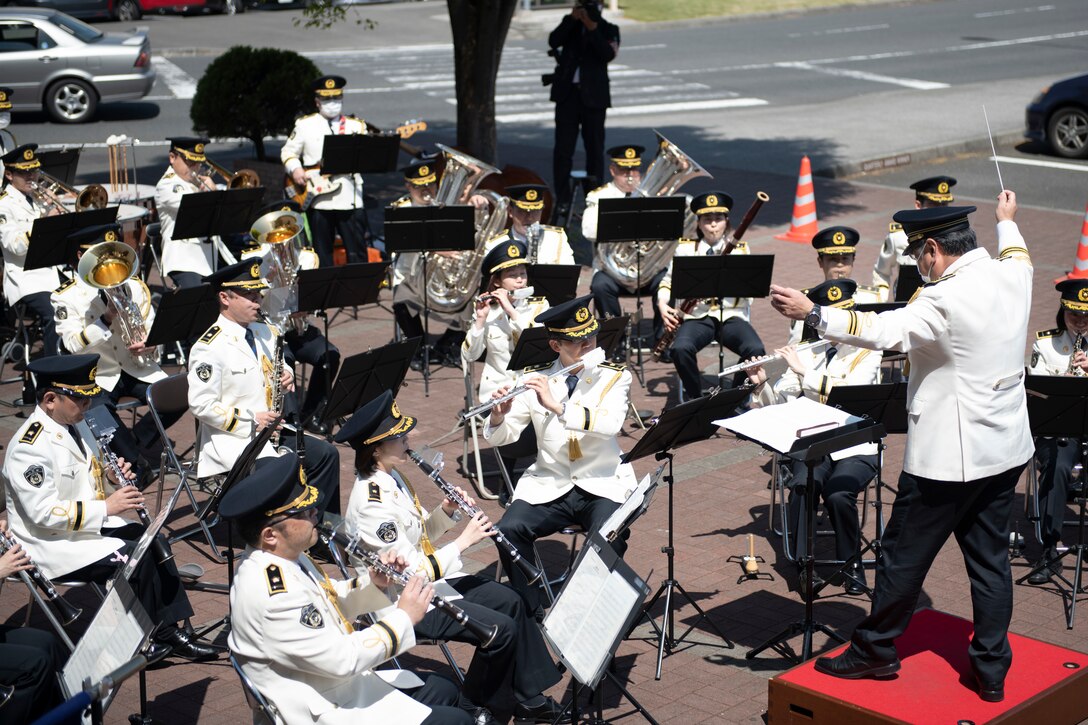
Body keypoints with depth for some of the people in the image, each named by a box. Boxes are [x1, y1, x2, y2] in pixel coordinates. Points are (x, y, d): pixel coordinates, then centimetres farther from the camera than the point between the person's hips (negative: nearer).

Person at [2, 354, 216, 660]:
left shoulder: (69, 428, 6)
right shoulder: (29, 447, -24)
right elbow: (44, 513, -28)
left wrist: (109, 477, -2)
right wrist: (106, 507, -28)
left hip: (87, 525, 10)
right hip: (53, 544, -10)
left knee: (152, 540, -3)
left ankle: (168, 629, 1)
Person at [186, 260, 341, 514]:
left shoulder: (264, 333, 10)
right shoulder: (209, 348, -16)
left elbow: (275, 372, 27)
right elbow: (201, 406, -19)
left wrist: (286, 378, 1)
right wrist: (250, 422, -20)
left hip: (271, 431, 8)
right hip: (231, 440, -8)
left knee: (325, 454, -3)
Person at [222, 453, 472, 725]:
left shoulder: (282, 558, -1)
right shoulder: (272, 593, -31)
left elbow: (327, 604, 16)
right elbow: (341, 659, -29)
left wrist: (372, 583, -2)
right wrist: (403, 617, -18)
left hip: (346, 683, 10)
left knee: (444, 691, 21)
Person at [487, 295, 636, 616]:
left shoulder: (615, 376, -3)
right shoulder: (534, 380, 1)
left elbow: (610, 424, -22)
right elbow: (502, 437, 1)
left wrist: (556, 406, -31)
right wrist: (499, 415, -22)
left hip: (602, 484, -2)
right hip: (548, 485, 2)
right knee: (509, 530, -24)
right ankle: (532, 610, -4)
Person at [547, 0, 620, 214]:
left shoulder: (608, 30, 5)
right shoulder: (570, 25, 10)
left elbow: (608, 54, -14)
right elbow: (554, 41, -8)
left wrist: (592, 29, -20)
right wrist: (572, 19, -14)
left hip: (593, 95, -1)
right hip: (567, 93, 1)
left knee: (594, 148, 3)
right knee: (563, 148, -2)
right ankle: (562, 198, 1)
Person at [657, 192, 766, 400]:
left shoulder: (740, 250, 9)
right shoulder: (685, 249, 10)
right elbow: (667, 283, 17)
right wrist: (663, 304, -4)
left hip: (732, 315, 0)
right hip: (697, 316, 0)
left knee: (755, 350, -30)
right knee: (681, 349, -33)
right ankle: (694, 396, -7)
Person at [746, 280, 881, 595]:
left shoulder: (867, 354, -1)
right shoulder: (807, 353, 7)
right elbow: (778, 403, 5)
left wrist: (804, 371, -22)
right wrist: (761, 384, -15)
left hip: (857, 447, -2)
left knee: (838, 495, -31)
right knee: (802, 487, -31)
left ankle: (852, 564, -5)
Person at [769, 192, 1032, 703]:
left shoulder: (946, 300, -23)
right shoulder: (1013, 275, 2)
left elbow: (882, 331, -32)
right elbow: (1017, 253, 26)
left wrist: (811, 314, -32)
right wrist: (1007, 221, 46)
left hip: (949, 457, -8)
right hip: (1006, 450, 8)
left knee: (904, 554, 8)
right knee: (990, 556, 14)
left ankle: (876, 651, 22)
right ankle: (991, 670, 20)